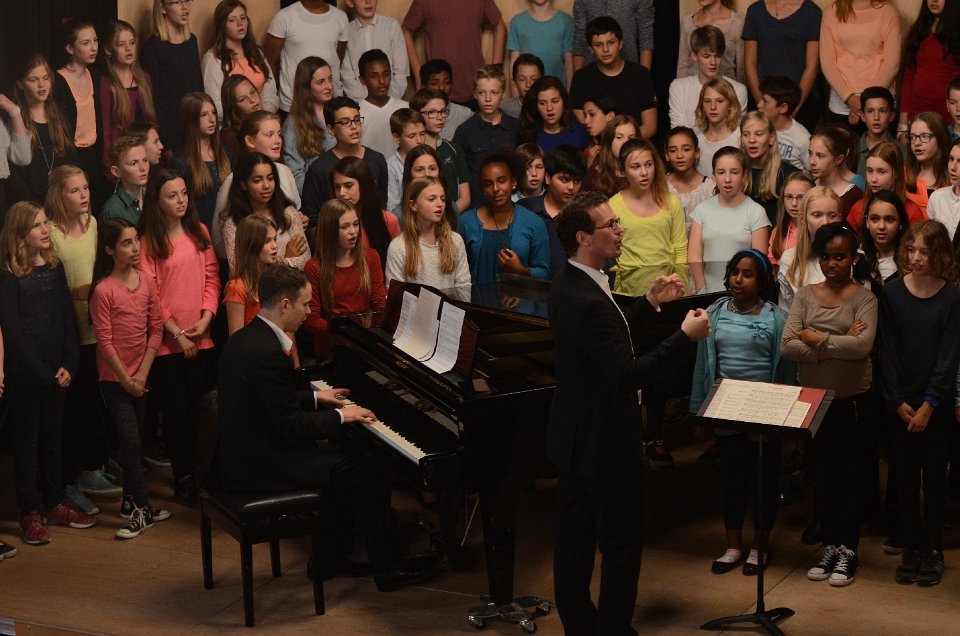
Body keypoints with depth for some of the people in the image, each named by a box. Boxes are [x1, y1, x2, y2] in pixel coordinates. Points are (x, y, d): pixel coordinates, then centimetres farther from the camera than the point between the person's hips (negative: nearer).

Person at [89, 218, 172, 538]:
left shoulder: (147, 283, 0)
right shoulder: (103, 290, -16)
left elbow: (156, 330, 2)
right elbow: (105, 341, -14)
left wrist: (142, 374, -5)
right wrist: (126, 379, -10)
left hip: (141, 377, 5)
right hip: (114, 378, -5)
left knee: (133, 442, 12)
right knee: (131, 442, -7)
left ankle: (131, 502, 23)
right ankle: (142, 509, 2)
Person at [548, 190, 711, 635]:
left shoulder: (569, 283, 3)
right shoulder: (589, 301, -29)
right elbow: (630, 374, -31)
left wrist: (650, 303, 13)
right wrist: (686, 337, -25)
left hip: (574, 439, 10)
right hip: (606, 444, -10)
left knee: (575, 537, 18)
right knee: (622, 545, 4)